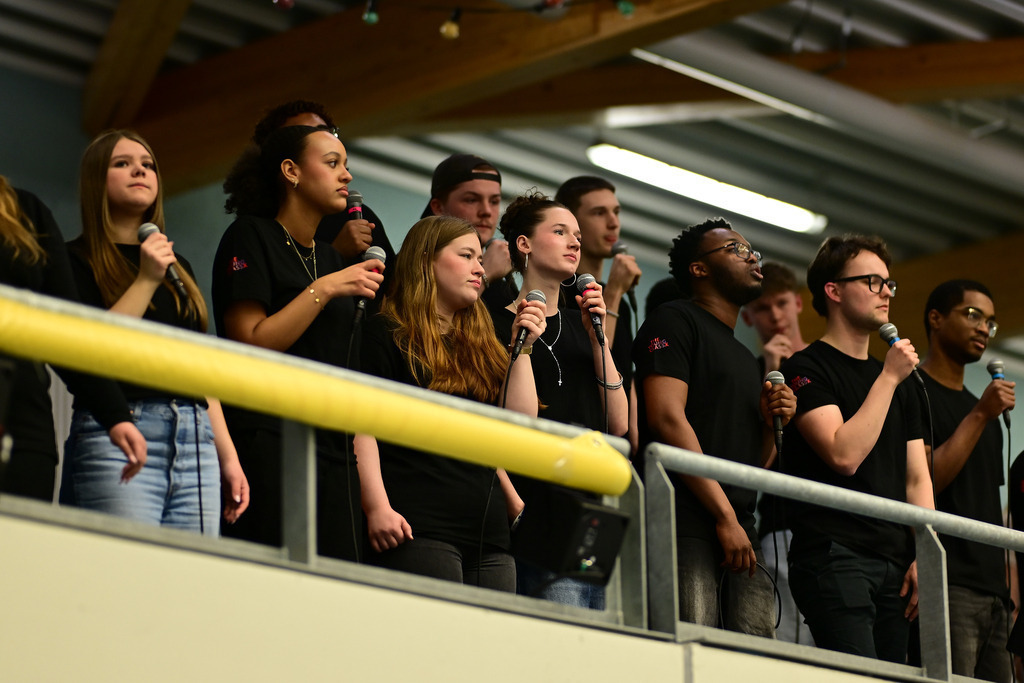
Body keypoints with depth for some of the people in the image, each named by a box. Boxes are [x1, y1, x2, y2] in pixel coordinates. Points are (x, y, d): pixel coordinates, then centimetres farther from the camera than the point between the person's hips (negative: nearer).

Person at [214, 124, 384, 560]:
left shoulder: (329, 258, 22)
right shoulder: (250, 238, -1)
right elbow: (251, 344, -13)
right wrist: (323, 290, -12)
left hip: (333, 447, 7)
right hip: (269, 438, -7)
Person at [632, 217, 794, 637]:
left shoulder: (745, 359, 29)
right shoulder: (674, 322, 4)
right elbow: (667, 418, -10)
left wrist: (771, 423, 7)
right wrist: (725, 515, -14)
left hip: (739, 533, 8)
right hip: (684, 527, -8)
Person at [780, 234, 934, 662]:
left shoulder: (901, 384, 23)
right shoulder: (807, 369, 0)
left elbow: (917, 478, 18)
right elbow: (844, 454, -15)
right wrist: (889, 378, -8)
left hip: (894, 562, 7)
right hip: (834, 556, -7)